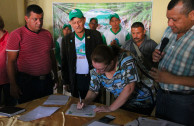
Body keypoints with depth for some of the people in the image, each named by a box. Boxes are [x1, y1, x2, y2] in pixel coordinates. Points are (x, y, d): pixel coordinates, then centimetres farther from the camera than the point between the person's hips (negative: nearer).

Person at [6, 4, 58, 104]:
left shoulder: (47, 34, 8)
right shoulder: (17, 34, -7)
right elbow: (11, 61, -9)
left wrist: (56, 76, 16)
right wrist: (13, 85, -12)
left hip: (47, 81, 5)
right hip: (26, 82, -4)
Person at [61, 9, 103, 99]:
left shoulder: (95, 35, 0)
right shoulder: (66, 40, 4)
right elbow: (64, 63, 8)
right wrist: (66, 82, 5)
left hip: (93, 78, -1)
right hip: (76, 79, 1)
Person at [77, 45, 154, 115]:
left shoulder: (125, 60, -24)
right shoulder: (96, 69, -8)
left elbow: (129, 88, -27)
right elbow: (93, 91, 4)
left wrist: (111, 108, -25)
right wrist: (85, 102, -16)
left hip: (141, 103, -4)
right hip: (121, 103, 5)